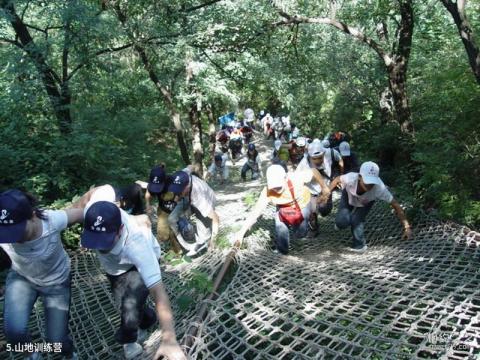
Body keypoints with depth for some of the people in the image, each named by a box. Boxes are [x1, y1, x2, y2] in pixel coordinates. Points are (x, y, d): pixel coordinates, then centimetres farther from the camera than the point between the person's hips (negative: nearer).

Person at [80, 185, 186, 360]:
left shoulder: (136, 246, -51)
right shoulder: (93, 212, -41)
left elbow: (158, 291, -53)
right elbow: (106, 188, -17)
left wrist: (169, 340, -58)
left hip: (139, 263, -5)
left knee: (131, 305, -24)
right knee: (124, 303, 17)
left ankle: (128, 339, 13)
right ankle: (147, 320, 53)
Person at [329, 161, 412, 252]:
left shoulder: (379, 188, -41)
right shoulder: (351, 178, -42)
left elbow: (395, 205, -33)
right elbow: (337, 180, -18)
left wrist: (407, 227, -36)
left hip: (366, 203, 0)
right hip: (348, 196, 0)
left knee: (357, 220, -24)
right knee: (342, 222, -19)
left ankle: (359, 245, 7)